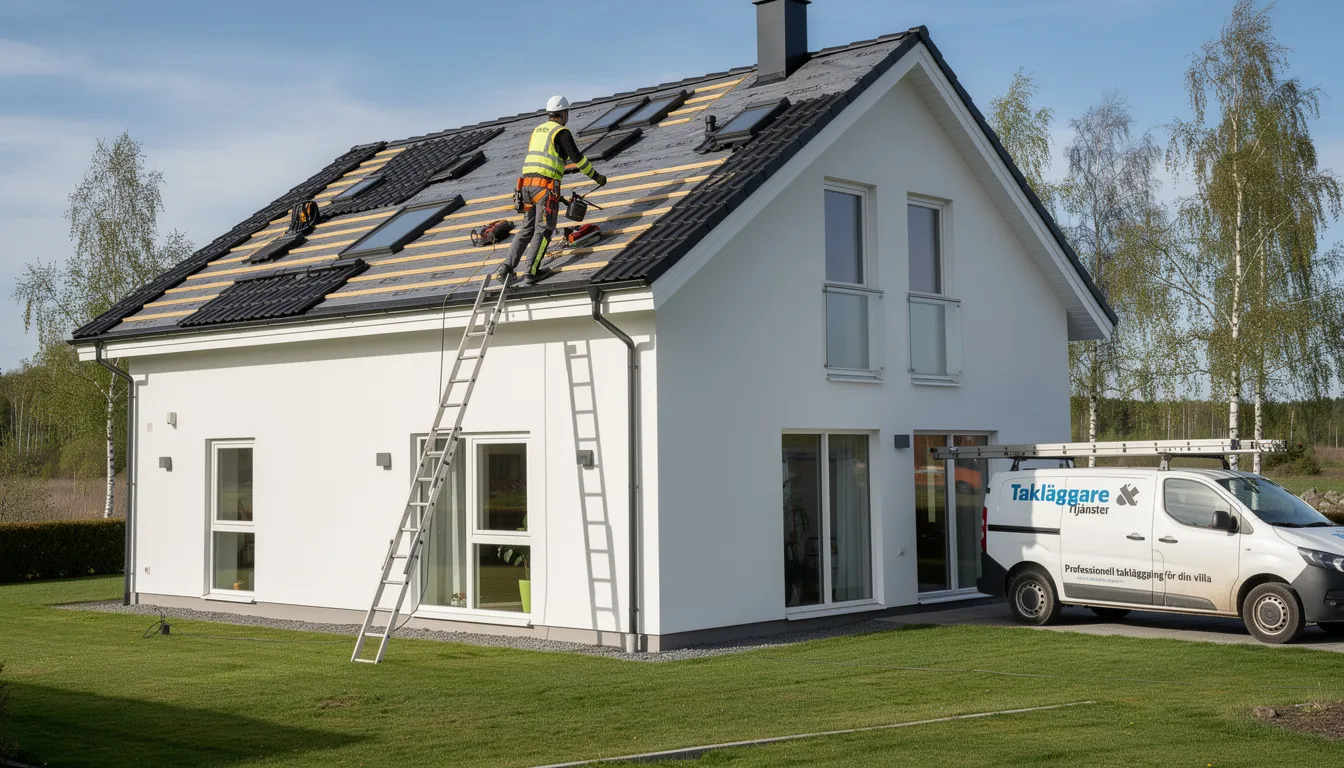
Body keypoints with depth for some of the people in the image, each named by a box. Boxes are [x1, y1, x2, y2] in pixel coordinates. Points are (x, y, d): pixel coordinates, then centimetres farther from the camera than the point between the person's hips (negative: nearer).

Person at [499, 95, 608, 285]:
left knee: (527, 229, 13)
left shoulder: (537, 130, 22)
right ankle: (531, 271, -9)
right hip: (546, 186, -7)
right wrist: (596, 176, 6)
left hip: (527, 184, 7)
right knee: (544, 230, -3)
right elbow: (577, 158, -5)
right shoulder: (561, 132, -1)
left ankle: (507, 267, 3)